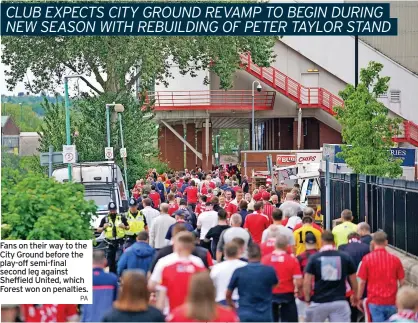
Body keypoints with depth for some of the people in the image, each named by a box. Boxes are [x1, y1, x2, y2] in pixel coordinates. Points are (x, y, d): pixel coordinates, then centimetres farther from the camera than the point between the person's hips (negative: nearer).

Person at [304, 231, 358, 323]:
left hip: (319, 302, 0)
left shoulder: (314, 258, -4)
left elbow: (307, 282, -7)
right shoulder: (345, 257, 1)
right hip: (340, 302, 0)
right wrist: (355, 296, 26)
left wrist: (307, 299, 6)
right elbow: (353, 280, 9)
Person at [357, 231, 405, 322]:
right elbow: (402, 281, 5)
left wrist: (358, 299, 7)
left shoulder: (367, 259, -5)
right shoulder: (395, 259, 0)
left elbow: (362, 282, -4)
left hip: (375, 301, -2)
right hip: (392, 301, 2)